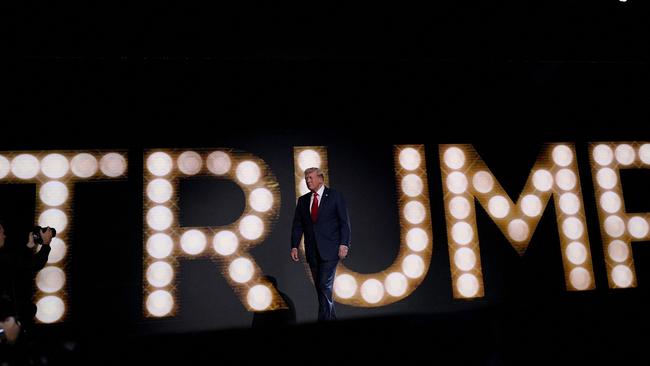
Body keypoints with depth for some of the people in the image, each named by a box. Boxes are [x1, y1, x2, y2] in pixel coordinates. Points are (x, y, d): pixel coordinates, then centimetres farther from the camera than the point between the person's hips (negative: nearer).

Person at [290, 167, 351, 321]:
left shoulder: (334, 196, 0)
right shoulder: (303, 200, 12)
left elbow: (344, 222, -4)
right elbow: (297, 225, 11)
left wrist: (344, 244, -12)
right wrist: (294, 246, 1)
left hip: (330, 250, -5)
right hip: (312, 252, 5)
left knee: (325, 285, -11)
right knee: (320, 287, 9)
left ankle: (324, 319, -5)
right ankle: (331, 317, 22)